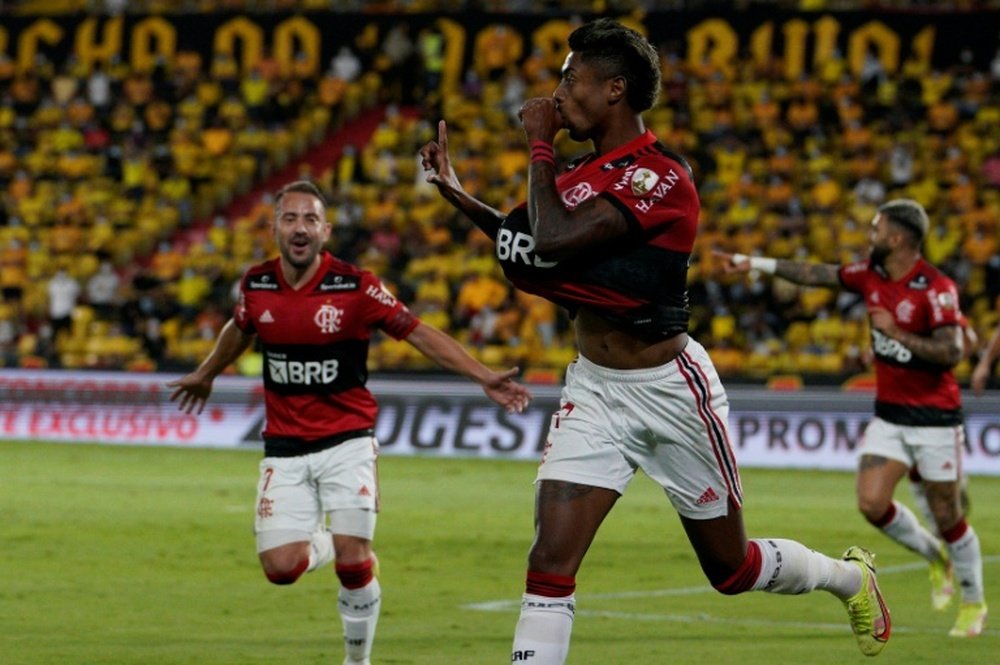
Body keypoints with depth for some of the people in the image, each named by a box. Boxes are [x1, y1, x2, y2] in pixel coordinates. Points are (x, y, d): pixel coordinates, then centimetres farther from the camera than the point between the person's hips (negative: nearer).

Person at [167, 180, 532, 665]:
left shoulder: (355, 287, -12)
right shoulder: (257, 285, -1)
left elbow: (418, 333, -6)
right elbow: (240, 330, 22)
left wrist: (483, 377, -13)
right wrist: (205, 375, 39)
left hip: (347, 441, -3)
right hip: (284, 447, 3)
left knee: (352, 562, -12)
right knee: (280, 567, -9)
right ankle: (319, 543, 28)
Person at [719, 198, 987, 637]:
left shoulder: (936, 289, -19)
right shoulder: (871, 275, 2)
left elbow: (950, 352, -25)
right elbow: (817, 275, 13)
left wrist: (896, 332, -26)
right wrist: (756, 264, 14)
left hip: (934, 418, -6)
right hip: (888, 415, 6)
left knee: (947, 518, 0)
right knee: (872, 503, -7)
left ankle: (974, 604, 20)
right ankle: (935, 557, 20)